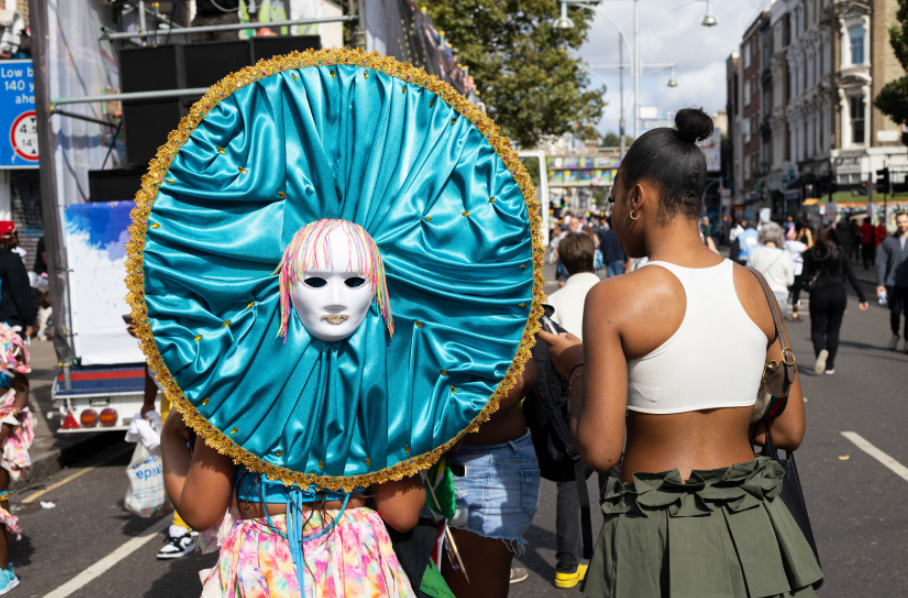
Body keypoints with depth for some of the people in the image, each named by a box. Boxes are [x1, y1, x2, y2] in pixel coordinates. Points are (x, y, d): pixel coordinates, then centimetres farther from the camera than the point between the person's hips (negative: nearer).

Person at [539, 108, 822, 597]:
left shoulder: (614, 299, -15)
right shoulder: (753, 289, 0)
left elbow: (599, 451, -16)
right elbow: (789, 431, 6)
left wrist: (576, 368, 0)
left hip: (658, 538, -4)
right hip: (752, 534, 5)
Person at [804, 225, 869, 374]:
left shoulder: (810, 253, -2)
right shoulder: (840, 253, 2)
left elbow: (805, 277, -6)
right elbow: (852, 277, 1)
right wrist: (862, 298, 4)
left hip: (818, 295, -1)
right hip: (838, 295, 2)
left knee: (817, 329, 8)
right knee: (833, 331, 13)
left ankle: (821, 350, -25)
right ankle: (830, 365, 13)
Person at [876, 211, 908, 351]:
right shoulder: (888, 242, 7)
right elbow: (881, 263, 3)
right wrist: (880, 284, -5)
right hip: (893, 284, 0)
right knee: (895, 312, 3)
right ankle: (895, 334, 29)